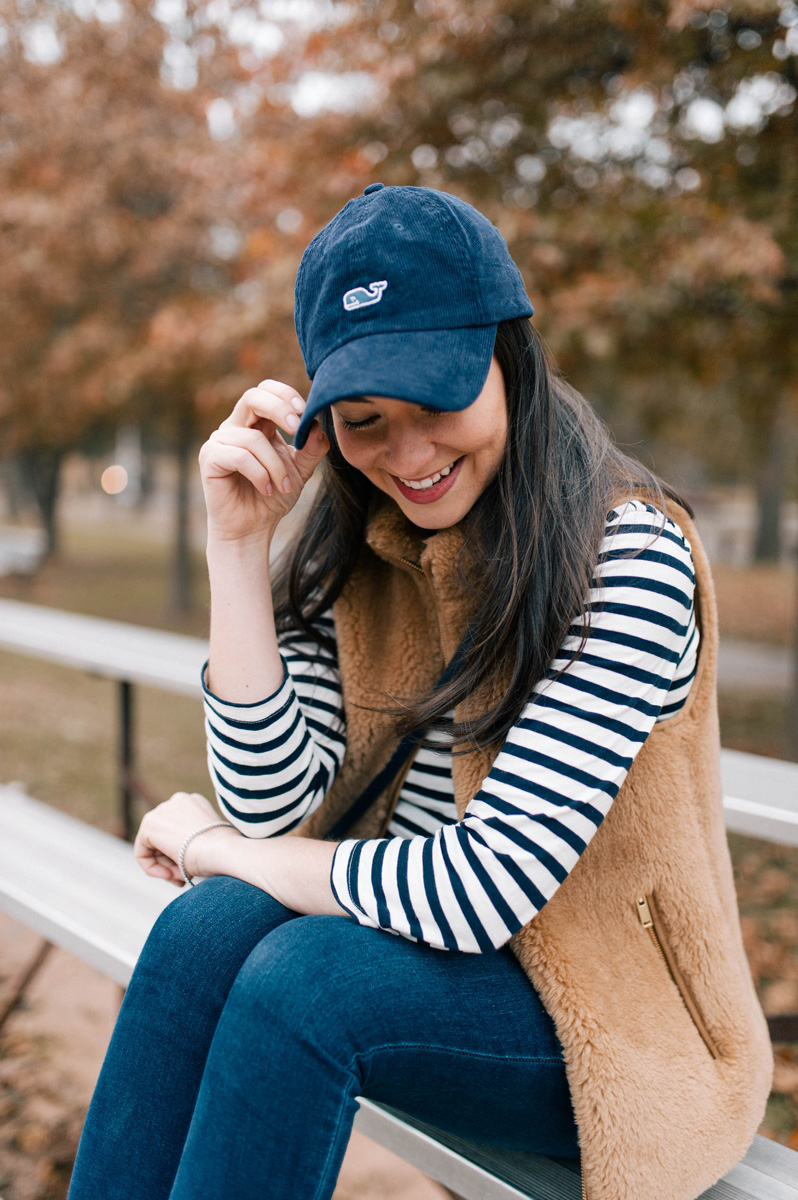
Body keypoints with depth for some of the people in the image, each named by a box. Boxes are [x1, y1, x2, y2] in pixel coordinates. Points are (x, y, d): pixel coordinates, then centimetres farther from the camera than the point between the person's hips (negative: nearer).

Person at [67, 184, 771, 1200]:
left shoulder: (630, 557, -21)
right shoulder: (356, 555, -1)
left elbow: (485, 887, -25)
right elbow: (269, 802, -9)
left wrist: (216, 845, -12)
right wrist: (238, 540, -15)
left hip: (604, 1026, -5)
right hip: (418, 939, 5)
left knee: (299, 975, -28)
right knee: (210, 926, -22)